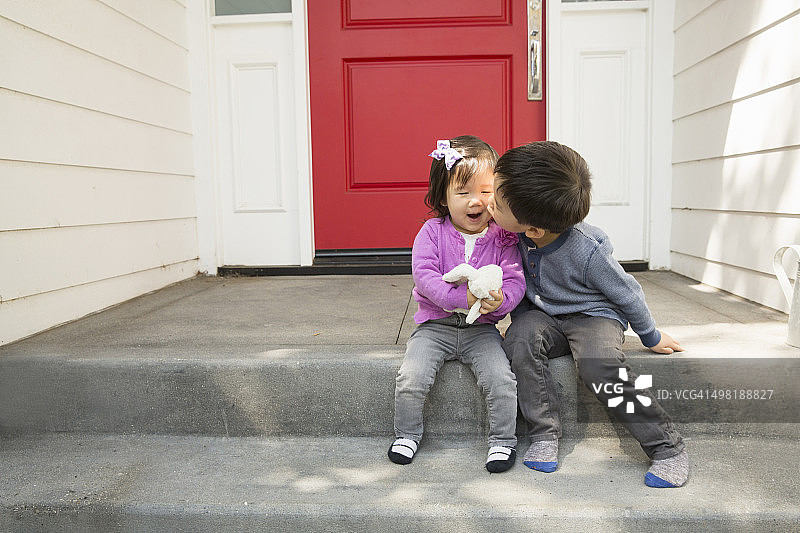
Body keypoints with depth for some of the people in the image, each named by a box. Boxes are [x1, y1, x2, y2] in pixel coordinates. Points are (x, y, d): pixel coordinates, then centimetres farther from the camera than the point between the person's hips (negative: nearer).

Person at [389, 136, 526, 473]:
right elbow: (424, 275, -15)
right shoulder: (432, 232, -4)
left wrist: (500, 300, -30)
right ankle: (407, 434, 12)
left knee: (501, 379, -19)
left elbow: (515, 281, -6)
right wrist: (462, 297, -28)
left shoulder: (502, 237, -1)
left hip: (481, 327, 1)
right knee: (411, 378, -17)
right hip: (435, 324, 0)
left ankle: (503, 441, 7)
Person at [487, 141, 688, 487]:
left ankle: (668, 448, -15)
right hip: (544, 314, 5)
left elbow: (626, 292, -12)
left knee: (599, 365, -34)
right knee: (520, 340, -28)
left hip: (594, 315, -5)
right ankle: (544, 436, -16)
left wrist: (652, 337, 1)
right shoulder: (517, 235, -15)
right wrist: (518, 317, 6)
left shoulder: (587, 251, -30)